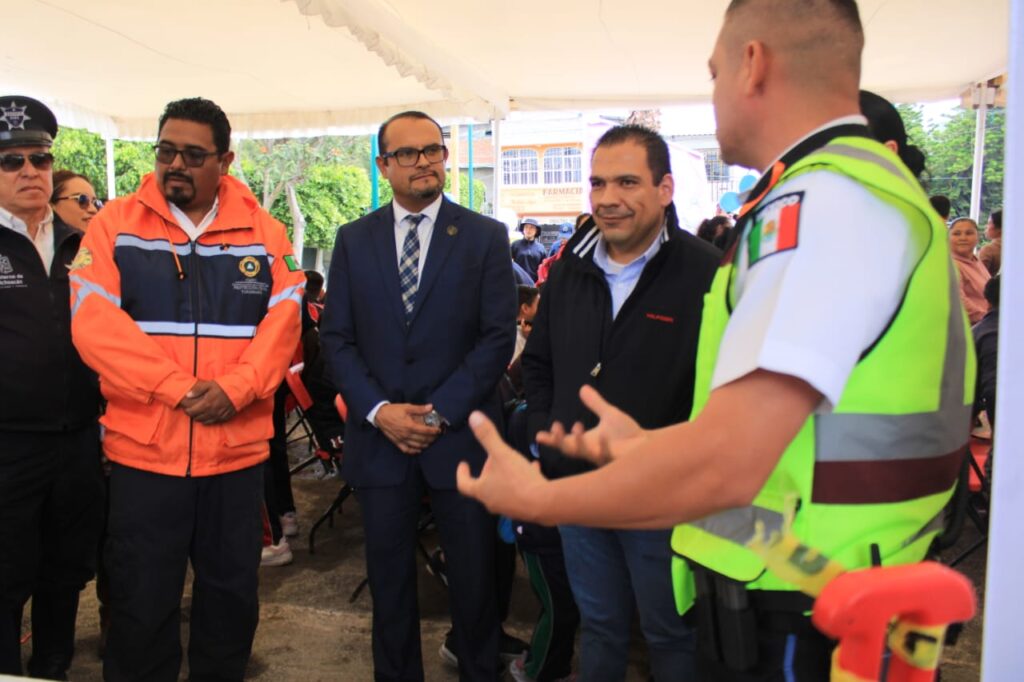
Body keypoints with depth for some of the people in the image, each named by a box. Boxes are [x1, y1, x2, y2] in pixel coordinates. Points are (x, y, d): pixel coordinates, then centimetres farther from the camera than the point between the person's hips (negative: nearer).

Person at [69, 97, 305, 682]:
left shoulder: (263, 230, 4)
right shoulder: (116, 222, 1)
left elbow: (283, 323, -3)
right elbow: (95, 324, -8)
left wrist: (233, 389, -18)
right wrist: (180, 388, -17)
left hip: (238, 448, 2)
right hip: (144, 448, -1)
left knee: (233, 592, 16)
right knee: (142, 601, 11)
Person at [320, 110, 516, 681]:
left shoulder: (486, 237, 0)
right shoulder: (354, 240, 7)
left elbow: (499, 336, -5)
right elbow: (337, 337, 4)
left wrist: (440, 412, -12)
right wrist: (378, 410, -9)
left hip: (460, 436, -1)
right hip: (379, 436, 2)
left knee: (474, 571, 11)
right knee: (389, 575, 13)